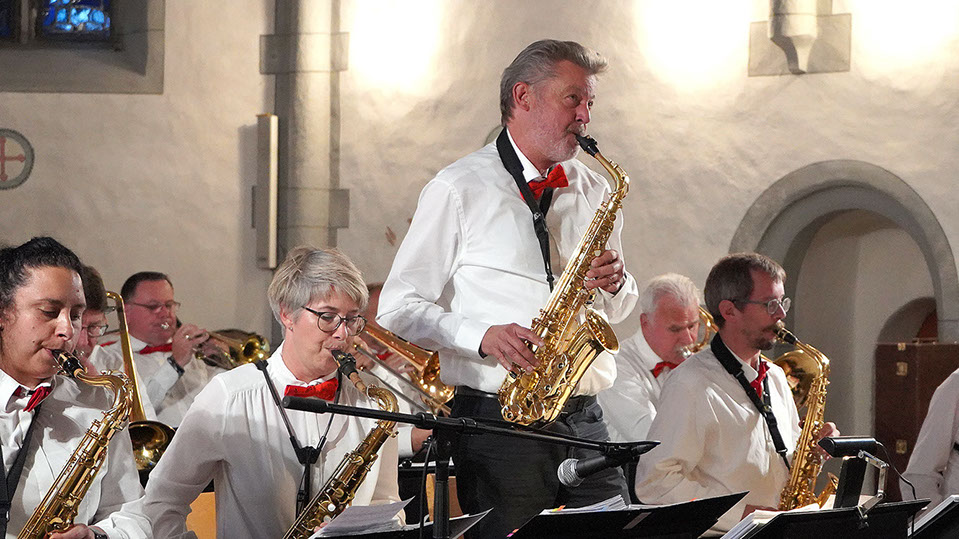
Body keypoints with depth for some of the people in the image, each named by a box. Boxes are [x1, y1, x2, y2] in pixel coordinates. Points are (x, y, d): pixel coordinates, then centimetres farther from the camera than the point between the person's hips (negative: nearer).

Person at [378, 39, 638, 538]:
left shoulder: (594, 193, 15)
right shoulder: (458, 189, -1)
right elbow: (398, 308, -3)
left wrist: (615, 285, 0)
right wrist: (481, 337, -18)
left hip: (584, 421, 5)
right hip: (497, 422, -5)